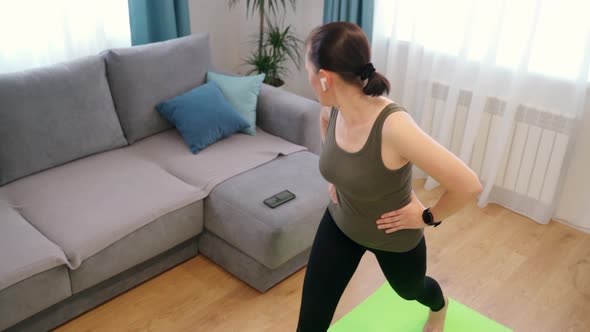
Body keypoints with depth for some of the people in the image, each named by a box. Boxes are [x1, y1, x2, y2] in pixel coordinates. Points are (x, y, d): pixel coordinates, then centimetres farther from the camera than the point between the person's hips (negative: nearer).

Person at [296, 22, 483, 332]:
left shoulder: (394, 127, -40)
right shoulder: (331, 110, -18)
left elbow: (469, 185, -36)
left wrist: (428, 217, -20)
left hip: (394, 237, -4)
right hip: (340, 224, 4)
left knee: (409, 289, 30)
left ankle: (439, 306, 69)